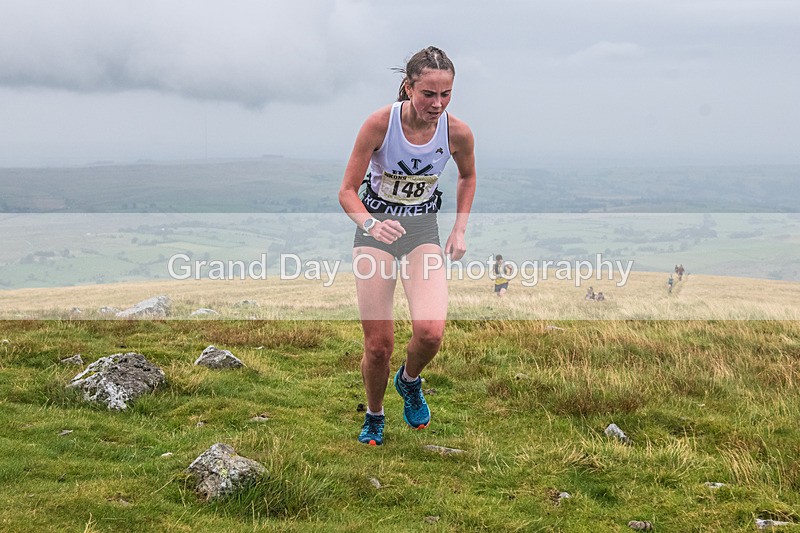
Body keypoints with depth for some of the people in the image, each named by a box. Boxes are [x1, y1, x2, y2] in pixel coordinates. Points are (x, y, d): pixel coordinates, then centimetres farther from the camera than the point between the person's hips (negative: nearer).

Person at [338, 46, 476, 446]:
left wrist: (460, 229, 3)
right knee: (378, 344, -3)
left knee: (430, 331, -22)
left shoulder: (457, 133, -13)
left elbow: (468, 176, 12)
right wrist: (370, 224, -33)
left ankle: (409, 381, 14)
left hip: (423, 230, 1)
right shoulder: (380, 123, -20)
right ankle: (374, 417, 27)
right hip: (375, 228, -1)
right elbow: (347, 190, -14)